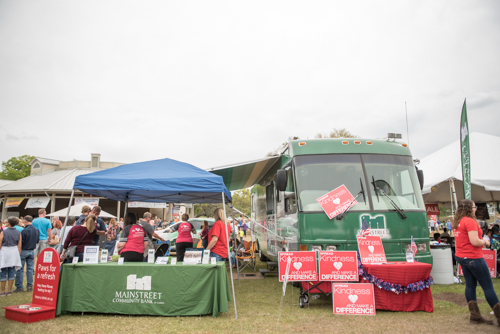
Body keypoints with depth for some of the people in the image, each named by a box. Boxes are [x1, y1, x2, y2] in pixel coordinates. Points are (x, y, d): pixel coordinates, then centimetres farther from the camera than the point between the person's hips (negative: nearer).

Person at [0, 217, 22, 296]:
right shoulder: (18, 233, 2)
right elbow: (19, 245, 3)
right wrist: (18, 255, 12)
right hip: (14, 252, 3)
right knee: (12, 272, 8)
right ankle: (9, 291, 13)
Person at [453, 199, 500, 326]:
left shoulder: (457, 222, 10)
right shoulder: (470, 221, -18)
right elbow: (475, 241, -24)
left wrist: (481, 240, 17)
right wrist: (485, 242, -5)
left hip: (461, 257, 9)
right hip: (473, 257, -9)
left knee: (470, 285, 11)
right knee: (488, 286, 0)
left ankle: (475, 315, 16)